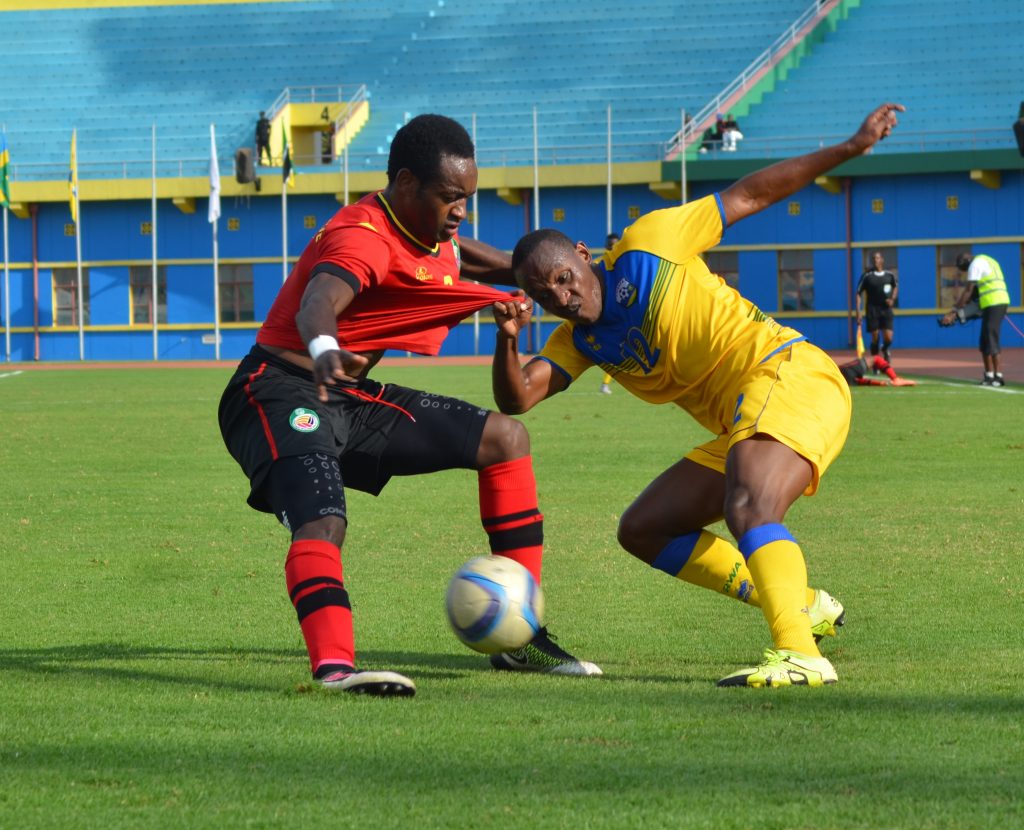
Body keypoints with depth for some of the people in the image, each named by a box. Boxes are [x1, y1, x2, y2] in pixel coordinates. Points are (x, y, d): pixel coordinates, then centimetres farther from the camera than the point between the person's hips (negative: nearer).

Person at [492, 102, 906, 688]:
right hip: (737, 429, 9)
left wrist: (850, 148, 1)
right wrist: (508, 339, -17)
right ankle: (800, 606, 6)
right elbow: (516, 399, 2)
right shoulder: (580, 342, 15)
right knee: (642, 530, 10)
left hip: (790, 375, -9)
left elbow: (750, 195, 3)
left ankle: (799, 655, -48)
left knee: (749, 508, -32)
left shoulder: (646, 247, -1)